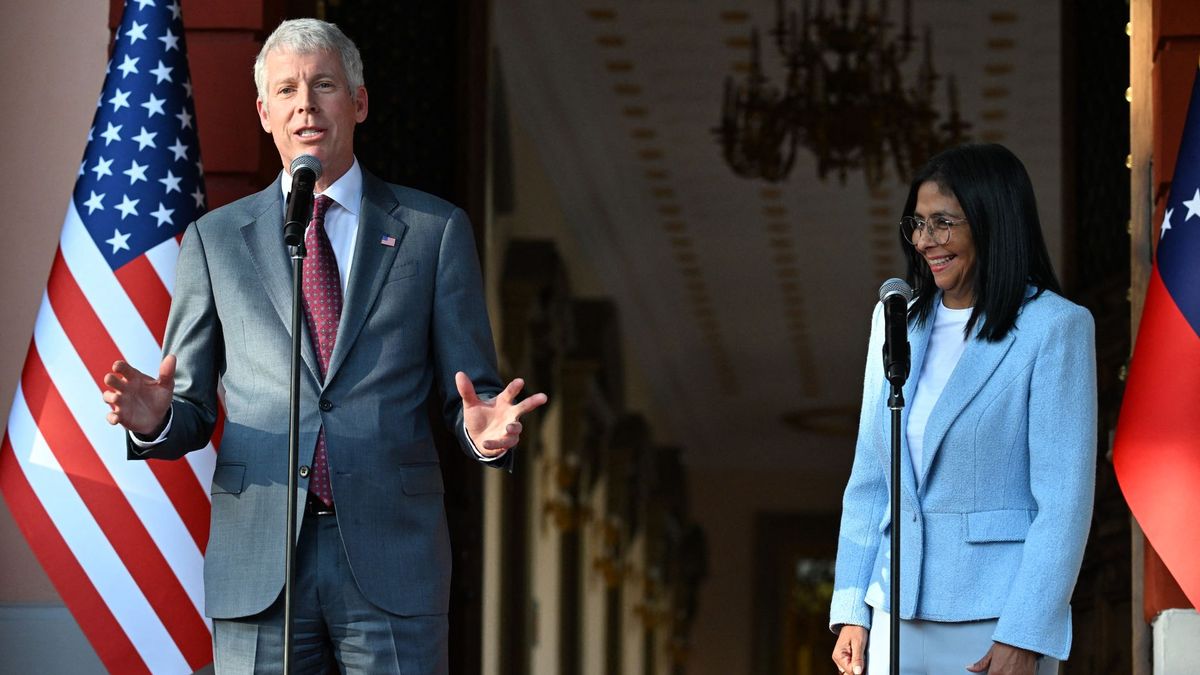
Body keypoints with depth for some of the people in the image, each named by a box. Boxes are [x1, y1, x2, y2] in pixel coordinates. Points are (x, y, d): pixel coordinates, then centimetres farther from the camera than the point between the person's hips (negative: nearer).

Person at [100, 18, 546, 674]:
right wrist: (154, 418, -12)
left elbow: (468, 394, 8)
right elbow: (192, 411, 11)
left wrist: (486, 431, -15)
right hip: (258, 567, 1)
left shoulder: (435, 229, 9)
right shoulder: (215, 239, 12)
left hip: (392, 554, -1)